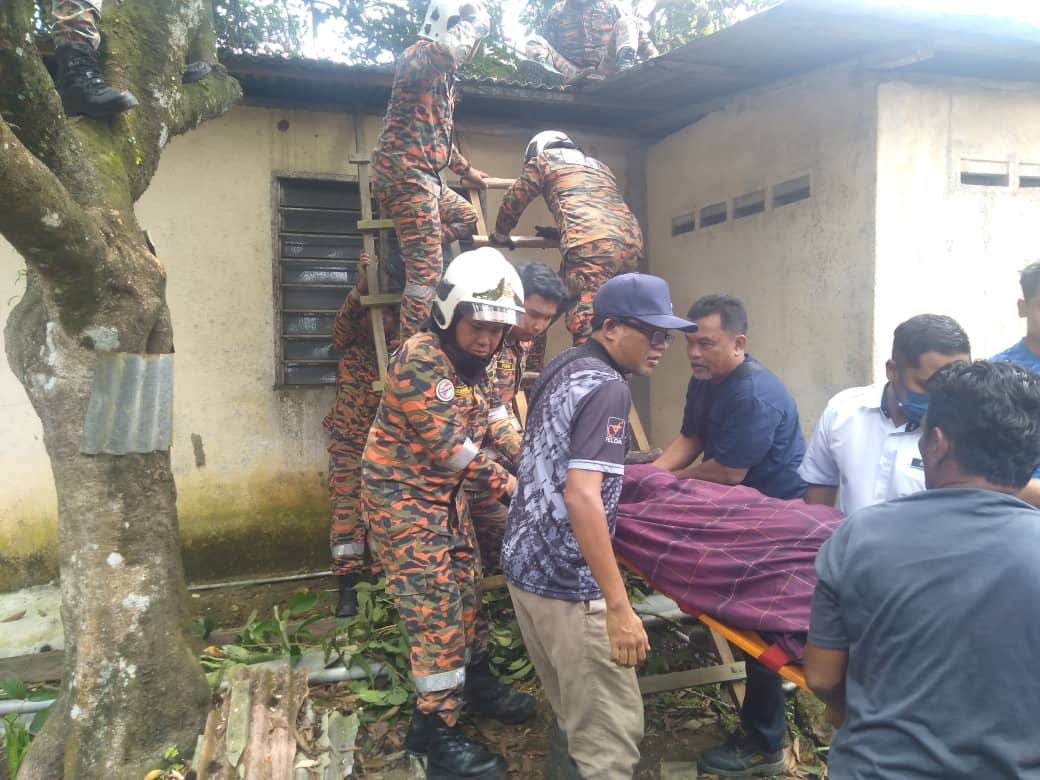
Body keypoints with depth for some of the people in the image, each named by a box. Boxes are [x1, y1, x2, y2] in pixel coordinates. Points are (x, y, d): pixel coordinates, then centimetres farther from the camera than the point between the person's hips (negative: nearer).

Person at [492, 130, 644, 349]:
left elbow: (513, 200, 27)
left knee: (586, 329, -12)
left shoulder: (544, 158, 22)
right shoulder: (599, 165, 38)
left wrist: (500, 234, 45)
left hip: (590, 246, -6)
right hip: (631, 244, 7)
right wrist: (558, 233, 59)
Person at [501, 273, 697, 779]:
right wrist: (619, 607, -26)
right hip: (567, 582, -10)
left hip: (523, 562, 10)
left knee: (572, 710, 23)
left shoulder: (560, 368, 11)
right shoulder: (608, 387, -18)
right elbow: (581, 497, -27)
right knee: (612, 730, 2)